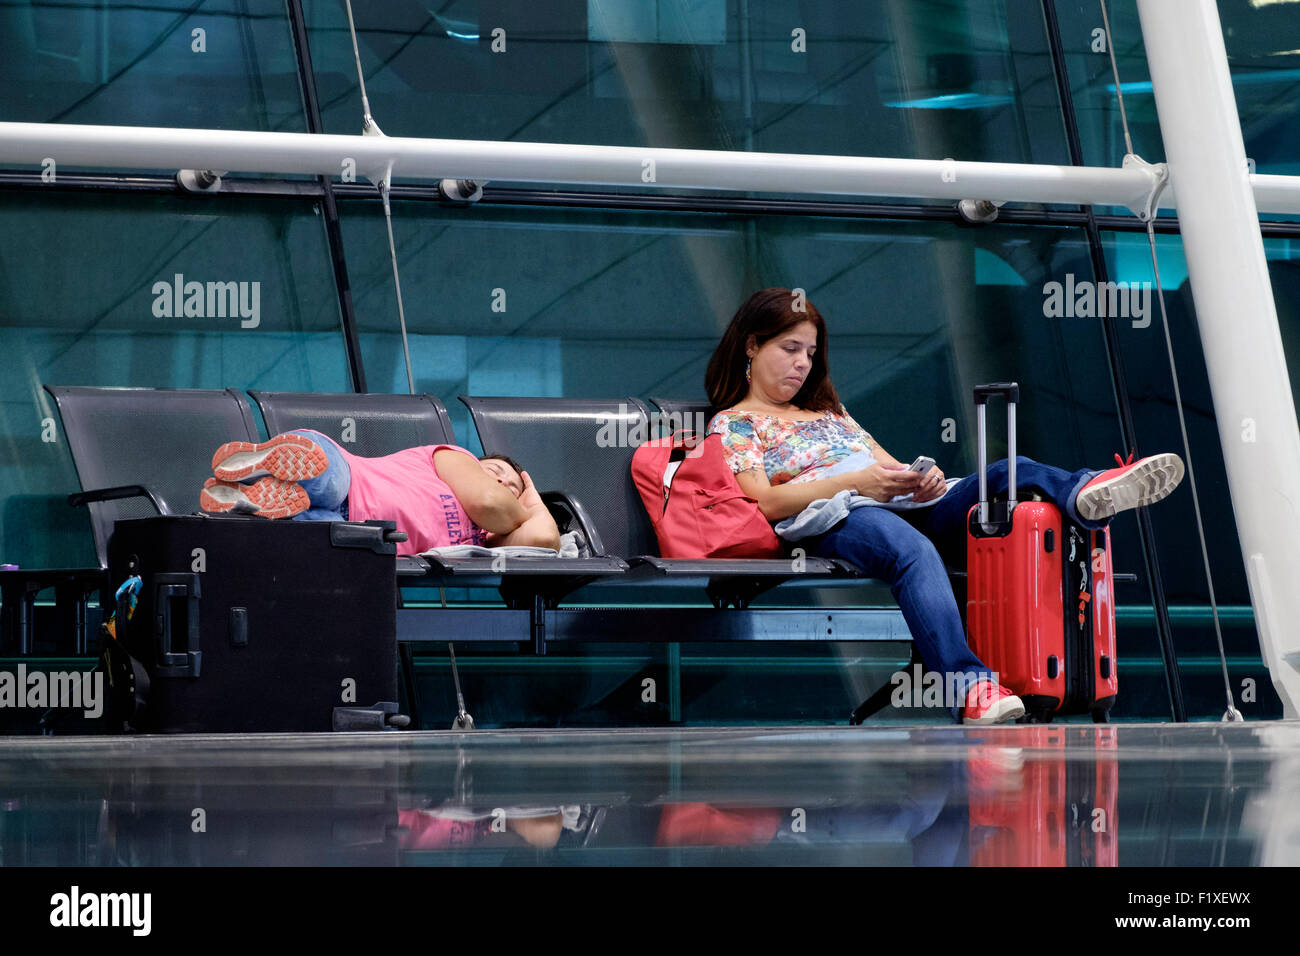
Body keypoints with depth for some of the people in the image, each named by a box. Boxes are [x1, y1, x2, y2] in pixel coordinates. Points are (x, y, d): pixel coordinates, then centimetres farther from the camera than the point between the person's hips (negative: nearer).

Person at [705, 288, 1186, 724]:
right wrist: (857, 482, -14)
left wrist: (922, 479, 0)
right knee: (911, 547, -42)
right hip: (832, 524, -7)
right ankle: (966, 685, -61)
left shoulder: (828, 413, 36)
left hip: (906, 509, 7)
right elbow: (764, 502, -2)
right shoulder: (732, 425, 15)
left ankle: (1085, 492, -54)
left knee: (1007, 473, -20)